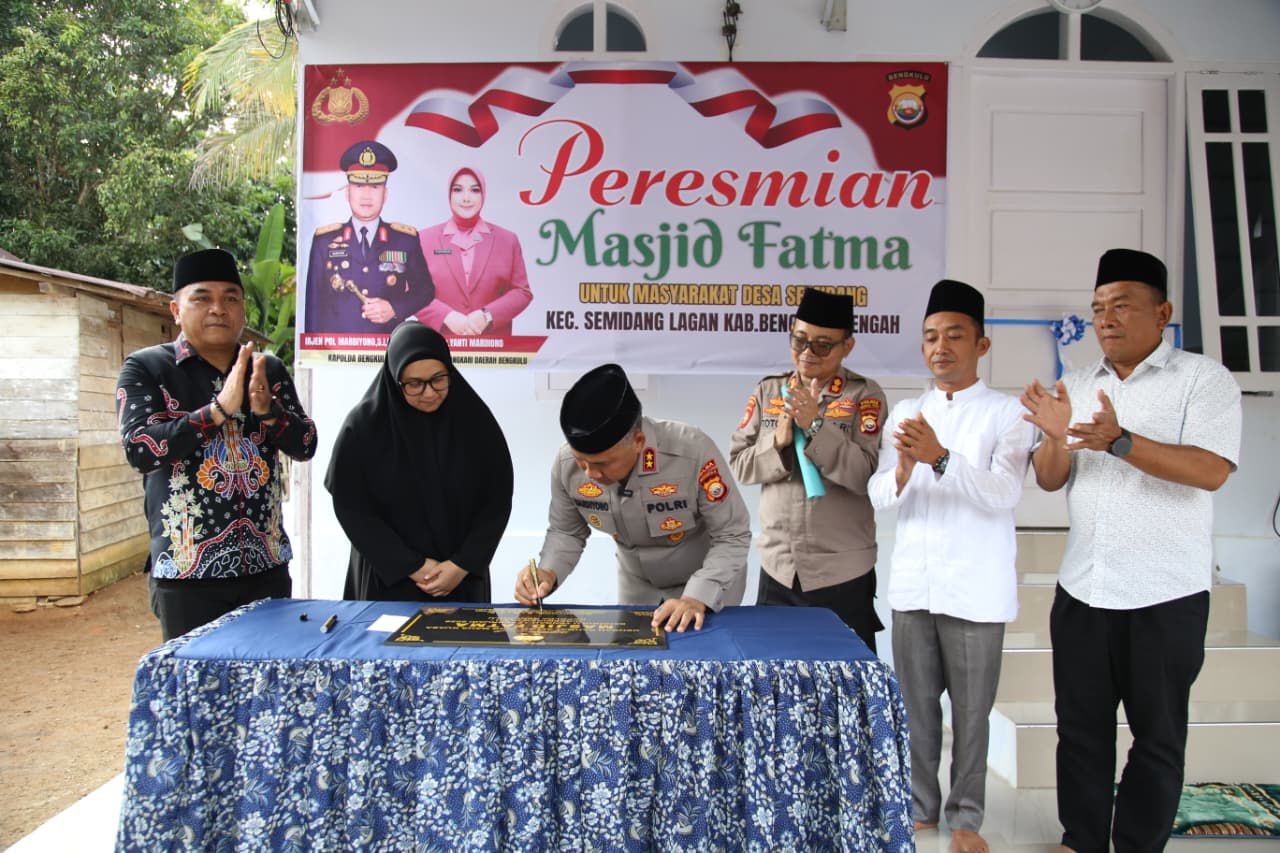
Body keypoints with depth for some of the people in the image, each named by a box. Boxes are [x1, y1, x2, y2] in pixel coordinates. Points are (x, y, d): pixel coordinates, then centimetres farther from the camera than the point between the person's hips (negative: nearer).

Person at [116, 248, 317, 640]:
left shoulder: (269, 369, 8)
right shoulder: (146, 368, -2)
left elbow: (306, 446, 2)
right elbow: (139, 449, -15)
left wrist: (267, 410, -17)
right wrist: (220, 408, -24)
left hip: (267, 567, 4)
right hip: (188, 572, -3)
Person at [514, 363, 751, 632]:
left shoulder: (693, 451, -35)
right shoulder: (566, 464, -23)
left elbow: (732, 537, -25)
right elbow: (566, 531, -4)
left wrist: (697, 598, -37)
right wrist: (548, 573, -23)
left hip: (710, 584, -3)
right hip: (636, 583, 4)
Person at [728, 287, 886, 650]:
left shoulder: (865, 395, -5)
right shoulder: (768, 391, 6)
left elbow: (867, 475, -14)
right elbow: (737, 464, 3)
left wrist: (816, 426, -22)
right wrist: (777, 443, -14)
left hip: (843, 573, -3)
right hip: (777, 569, 4)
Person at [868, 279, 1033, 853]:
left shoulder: (1007, 413, -1)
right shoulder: (904, 414, 9)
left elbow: (1003, 493, -15)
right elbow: (879, 497, 1)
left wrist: (940, 458, -29)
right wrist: (902, 471, -22)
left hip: (975, 589, -3)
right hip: (912, 584, 3)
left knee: (971, 711, 8)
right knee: (917, 705, 13)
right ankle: (920, 807, 29)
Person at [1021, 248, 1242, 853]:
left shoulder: (1204, 379, -4)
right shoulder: (1078, 387, 10)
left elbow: (1212, 470, -18)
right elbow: (1049, 480, 7)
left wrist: (1119, 441, -29)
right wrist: (1056, 437, -14)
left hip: (1166, 597, -4)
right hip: (1082, 590, 5)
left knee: (1157, 734, 8)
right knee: (1081, 725, 12)